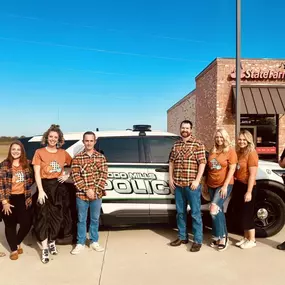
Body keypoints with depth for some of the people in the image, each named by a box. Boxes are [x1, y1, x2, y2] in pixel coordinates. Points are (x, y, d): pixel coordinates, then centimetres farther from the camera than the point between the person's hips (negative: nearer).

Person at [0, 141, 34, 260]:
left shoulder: (27, 164, 3)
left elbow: (31, 180, 15)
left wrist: (25, 188, -4)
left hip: (23, 198, 3)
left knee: (27, 223, 3)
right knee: (10, 225, 8)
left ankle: (17, 243, 31)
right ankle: (14, 249, 26)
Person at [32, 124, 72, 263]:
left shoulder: (63, 153, 6)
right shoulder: (39, 152, -2)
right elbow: (37, 173, -6)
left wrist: (67, 175, 1)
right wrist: (41, 190, -14)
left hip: (59, 186, 3)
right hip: (45, 186, -3)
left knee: (57, 216, 10)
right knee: (43, 217, -3)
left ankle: (52, 242, 30)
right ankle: (44, 249, 5)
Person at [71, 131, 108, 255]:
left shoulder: (101, 157, 3)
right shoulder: (77, 158, -2)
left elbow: (104, 174, -2)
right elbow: (75, 176, -7)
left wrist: (96, 190, -11)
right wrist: (86, 190, -15)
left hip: (97, 194, 2)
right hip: (81, 194, -1)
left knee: (95, 219, 14)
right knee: (81, 219, 10)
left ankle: (94, 241, 29)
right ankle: (80, 243, 24)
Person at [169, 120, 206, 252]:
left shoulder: (198, 144, -3)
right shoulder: (176, 145, 13)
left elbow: (202, 163, -8)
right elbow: (171, 162, 16)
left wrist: (197, 180, -14)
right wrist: (170, 178, 8)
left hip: (192, 185, -5)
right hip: (178, 185, 5)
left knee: (195, 213, 1)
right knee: (180, 212, 14)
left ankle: (198, 240, 11)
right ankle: (182, 237, 27)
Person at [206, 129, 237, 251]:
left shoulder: (230, 151, -5)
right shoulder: (212, 151, 11)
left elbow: (232, 169, -11)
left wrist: (225, 186, -16)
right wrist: (206, 183, 11)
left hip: (224, 185, -6)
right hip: (212, 185, 6)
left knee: (214, 209, -17)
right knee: (219, 210, 12)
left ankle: (219, 237, -2)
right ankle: (224, 236, 23)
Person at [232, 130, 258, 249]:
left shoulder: (251, 153, -12)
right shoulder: (238, 153, 11)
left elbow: (252, 175, -17)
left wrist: (249, 192, -19)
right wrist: (234, 187, 3)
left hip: (247, 187, -7)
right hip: (237, 186, 8)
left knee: (247, 214, 2)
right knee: (241, 213, 14)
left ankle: (252, 240, 17)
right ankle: (245, 237, 28)